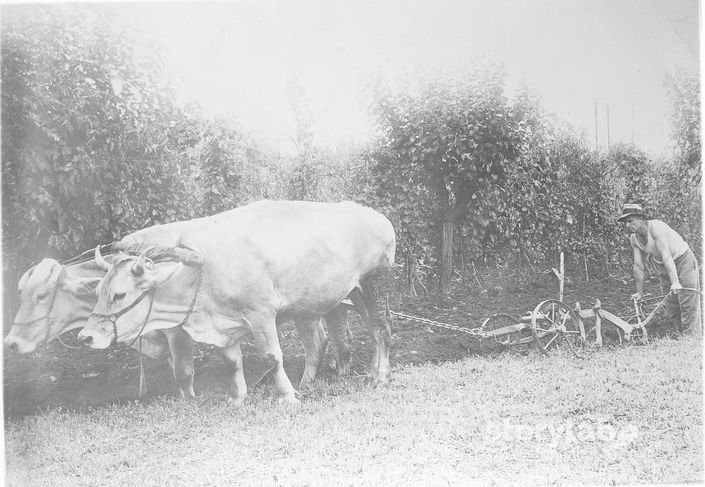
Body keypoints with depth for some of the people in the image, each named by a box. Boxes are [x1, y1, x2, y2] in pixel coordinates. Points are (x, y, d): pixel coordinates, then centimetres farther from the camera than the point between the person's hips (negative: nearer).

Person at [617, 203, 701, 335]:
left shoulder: (655, 227, -28)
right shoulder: (634, 239, -6)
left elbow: (666, 256, -36)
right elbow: (639, 266, -1)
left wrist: (675, 282, -41)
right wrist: (639, 292, 0)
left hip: (683, 261, -7)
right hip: (664, 268, 7)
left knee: (688, 306, -11)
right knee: (672, 307, 7)